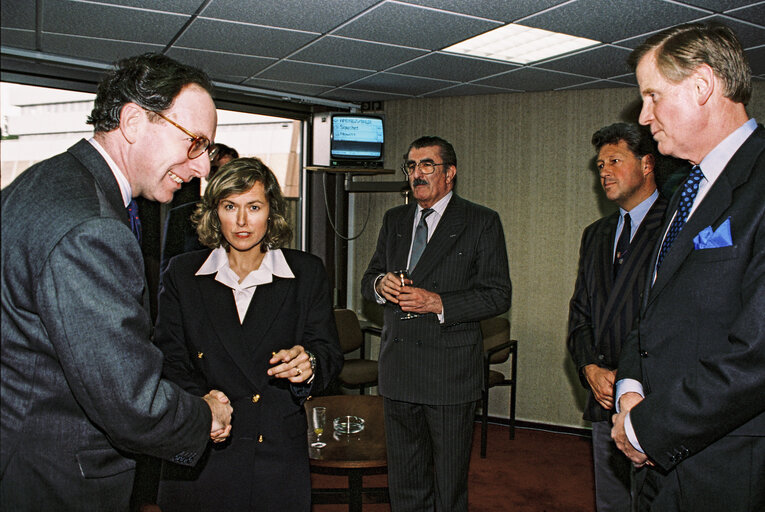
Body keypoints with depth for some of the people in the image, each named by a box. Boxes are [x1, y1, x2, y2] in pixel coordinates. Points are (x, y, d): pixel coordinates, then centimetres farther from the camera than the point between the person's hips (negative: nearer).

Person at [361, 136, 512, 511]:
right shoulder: (394, 220, 12)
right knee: (404, 481, 17)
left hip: (450, 369, -4)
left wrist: (439, 303, -20)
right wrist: (381, 284, -9)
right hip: (397, 368, 5)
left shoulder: (482, 223, -3)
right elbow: (368, 280, 15)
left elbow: (498, 295, -8)